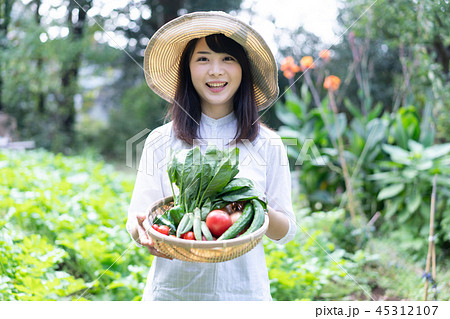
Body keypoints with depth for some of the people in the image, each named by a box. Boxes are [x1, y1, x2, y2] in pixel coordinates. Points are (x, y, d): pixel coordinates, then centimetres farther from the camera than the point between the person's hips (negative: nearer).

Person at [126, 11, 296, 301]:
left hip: (243, 290, 0)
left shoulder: (267, 144, -1)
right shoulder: (161, 141, -1)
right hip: (173, 290, 0)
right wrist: (141, 231, -24)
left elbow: (286, 232, 2)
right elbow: (137, 220, -1)